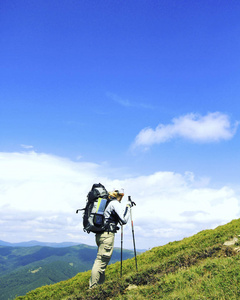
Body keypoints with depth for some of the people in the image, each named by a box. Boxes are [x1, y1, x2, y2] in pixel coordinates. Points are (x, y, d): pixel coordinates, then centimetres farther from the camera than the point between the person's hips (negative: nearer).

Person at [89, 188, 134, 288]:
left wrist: (127, 206, 31)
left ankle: (100, 285, 22)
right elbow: (124, 220, -14)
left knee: (101, 260, 15)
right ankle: (93, 287, -3)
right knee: (101, 261, -6)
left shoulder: (109, 203, 19)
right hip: (107, 235, -10)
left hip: (100, 234, 10)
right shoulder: (115, 203, -8)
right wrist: (128, 207, -4)